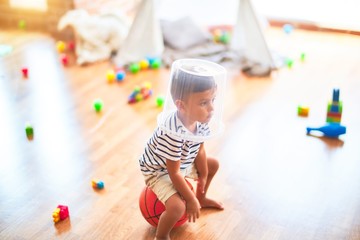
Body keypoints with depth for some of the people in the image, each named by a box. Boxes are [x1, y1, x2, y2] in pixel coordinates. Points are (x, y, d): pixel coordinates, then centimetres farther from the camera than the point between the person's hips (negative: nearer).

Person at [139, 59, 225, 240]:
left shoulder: (200, 121, -18)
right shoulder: (173, 133, -41)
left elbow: (199, 150, -1)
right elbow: (174, 173, -31)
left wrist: (203, 177, 9)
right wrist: (191, 200, -21)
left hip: (182, 162, 8)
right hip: (158, 171, -8)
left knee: (213, 164, 22)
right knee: (178, 207, -27)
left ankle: (202, 198, 49)